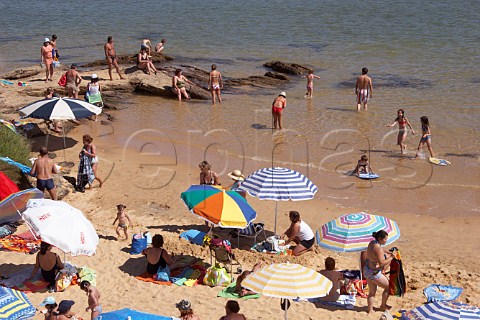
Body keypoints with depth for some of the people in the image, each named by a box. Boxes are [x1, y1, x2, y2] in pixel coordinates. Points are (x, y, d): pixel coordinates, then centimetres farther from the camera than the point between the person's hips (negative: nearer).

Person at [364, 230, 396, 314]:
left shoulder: (372, 243, 1)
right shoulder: (378, 248, -27)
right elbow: (381, 263, -28)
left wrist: (387, 252, 9)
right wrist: (391, 258, -16)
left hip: (366, 270, 9)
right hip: (374, 273, -9)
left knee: (372, 292, 20)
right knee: (388, 287, 14)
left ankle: (370, 310, 24)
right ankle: (383, 305, 31)